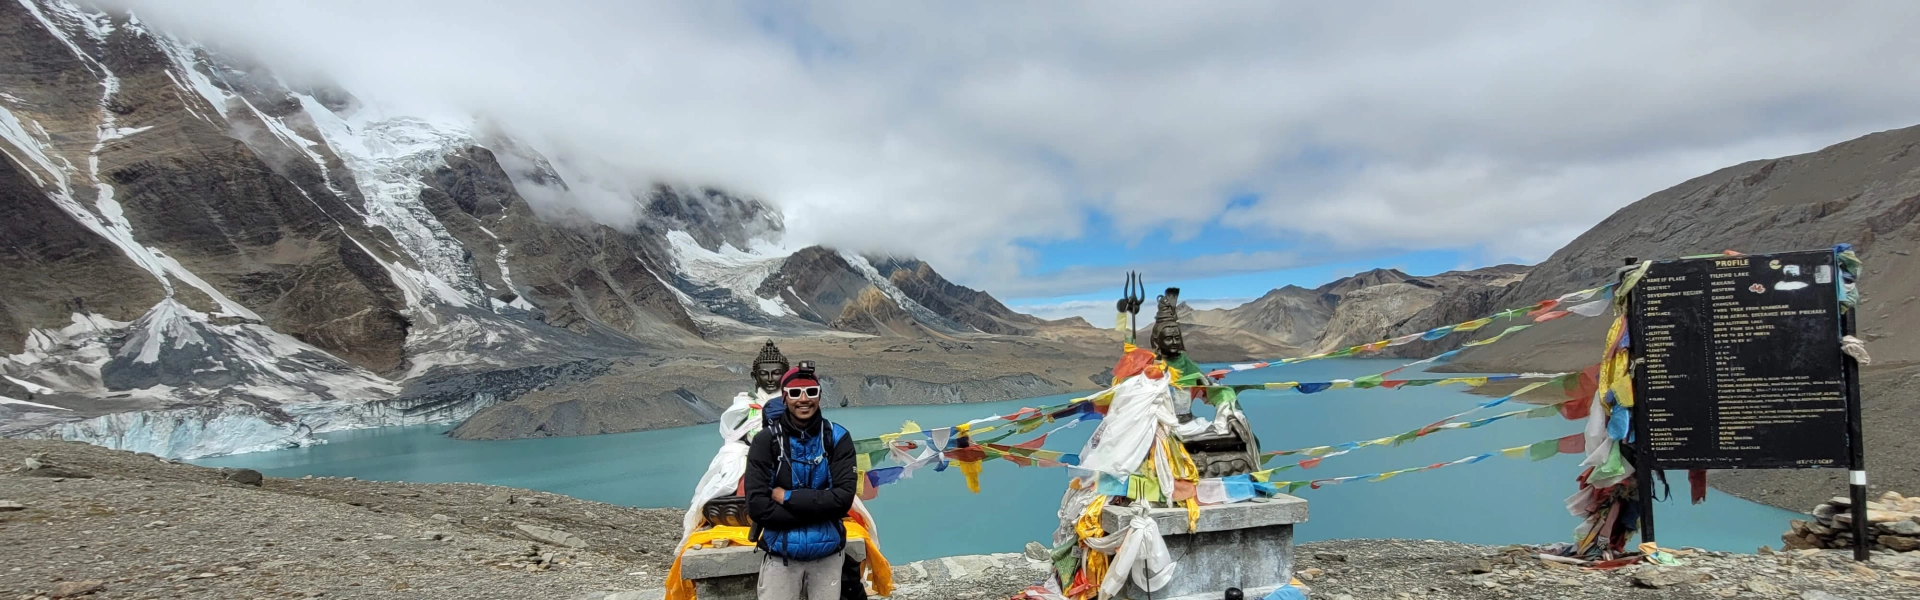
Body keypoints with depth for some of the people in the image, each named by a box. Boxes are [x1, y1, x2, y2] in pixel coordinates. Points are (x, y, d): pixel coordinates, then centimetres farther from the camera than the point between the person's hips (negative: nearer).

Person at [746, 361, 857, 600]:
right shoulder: (766, 440, -9)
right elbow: (757, 506, -15)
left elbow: (843, 498, -13)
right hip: (781, 556, -1)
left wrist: (787, 497, -16)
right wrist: (819, 511, -16)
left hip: (828, 555, 2)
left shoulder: (837, 437, -5)